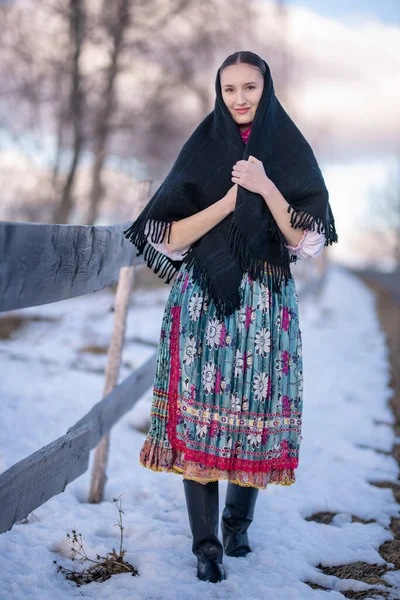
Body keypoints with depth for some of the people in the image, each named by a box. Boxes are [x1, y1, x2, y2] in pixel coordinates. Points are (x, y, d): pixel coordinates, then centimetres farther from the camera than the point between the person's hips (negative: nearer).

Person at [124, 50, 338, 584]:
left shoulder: (291, 152, 8)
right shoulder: (201, 151, 7)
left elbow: (305, 238, -2)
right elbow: (172, 237, -1)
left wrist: (267, 188, -16)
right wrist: (233, 197, -12)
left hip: (268, 303, 1)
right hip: (203, 300, 0)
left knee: (258, 409, 1)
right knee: (199, 411, -7)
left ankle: (238, 523, 23)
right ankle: (206, 543, 1)